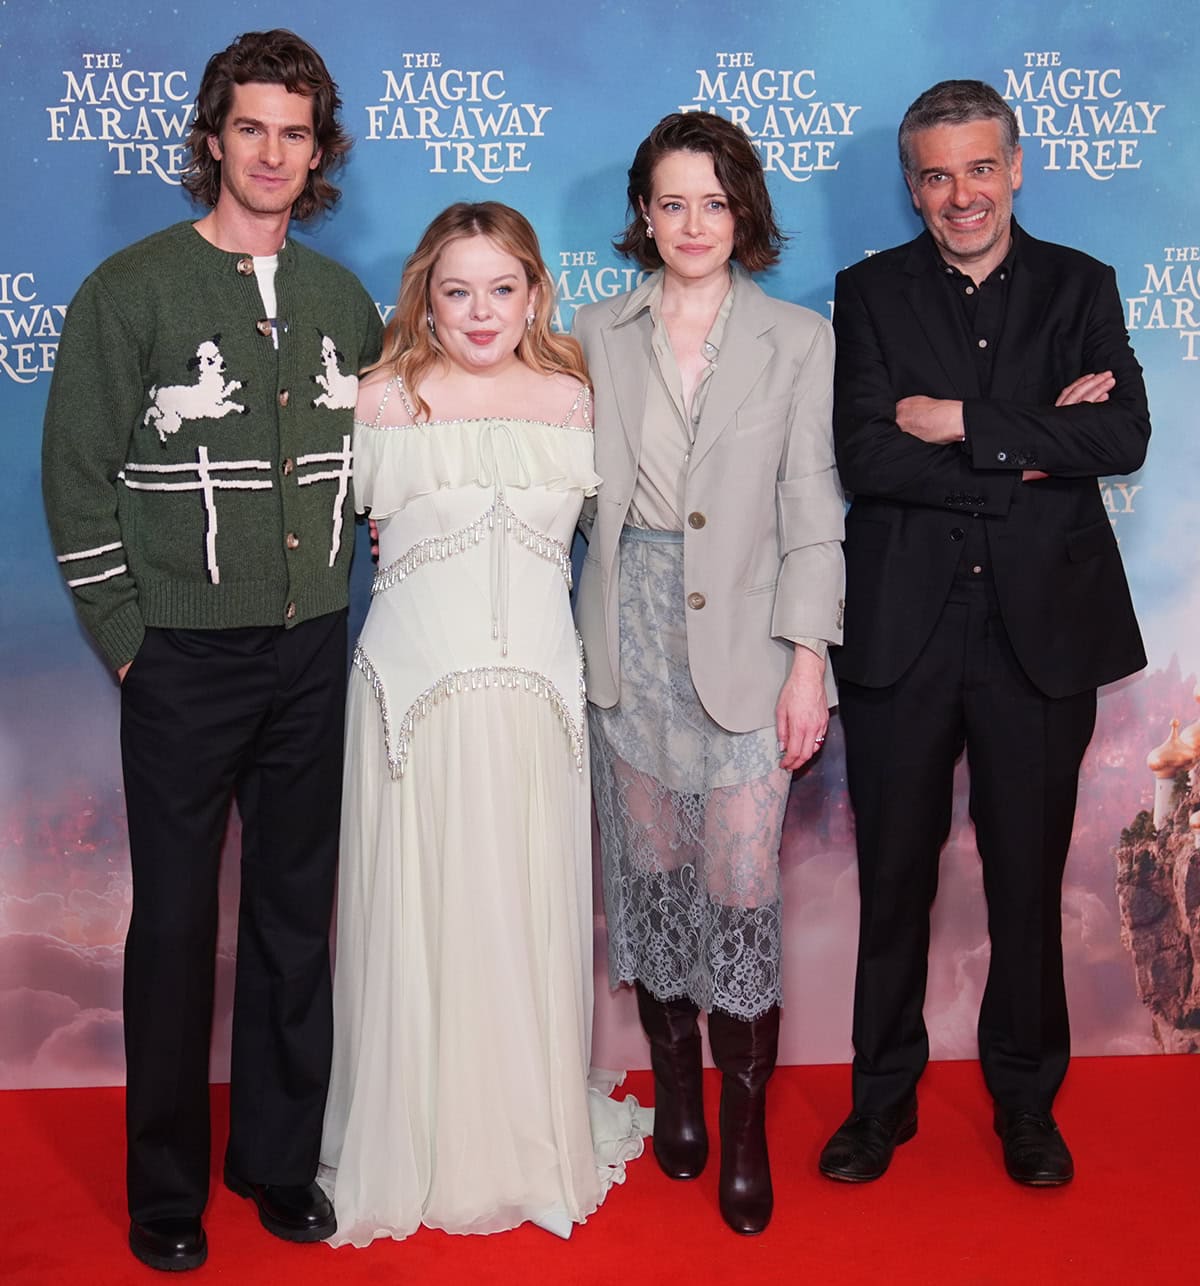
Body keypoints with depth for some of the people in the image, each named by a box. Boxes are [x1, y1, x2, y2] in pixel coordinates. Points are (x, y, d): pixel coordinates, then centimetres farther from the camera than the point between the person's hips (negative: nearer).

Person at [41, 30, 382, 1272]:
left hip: (313, 656, 4)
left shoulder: (342, 300, 9)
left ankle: (279, 1157, 28)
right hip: (185, 660, -4)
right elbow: (77, 474, -4)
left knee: (297, 914, 12)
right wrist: (125, 637, -7)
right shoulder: (133, 288, -3)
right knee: (175, 923, 5)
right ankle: (165, 1190, 22)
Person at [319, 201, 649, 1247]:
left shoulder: (572, 397, 8)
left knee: (533, 909, 8)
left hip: (537, 684, 2)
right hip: (415, 679, -2)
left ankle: (539, 1140, 27)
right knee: (419, 912, 4)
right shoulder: (386, 398, 1)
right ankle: (418, 1150, 23)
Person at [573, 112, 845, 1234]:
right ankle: (674, 1084, 29)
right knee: (649, 866, 10)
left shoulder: (799, 342, 2)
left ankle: (745, 1129, 13)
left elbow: (812, 511, -1)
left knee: (741, 882, -3)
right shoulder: (597, 336, 8)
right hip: (630, 635, 2)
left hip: (742, 641, -2)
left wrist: (808, 659, -6)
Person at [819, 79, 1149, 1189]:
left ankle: (1027, 1099, 31)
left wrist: (964, 422, -13)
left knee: (1030, 880, 11)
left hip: (1042, 629, 1)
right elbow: (864, 456, -10)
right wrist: (1030, 452, -11)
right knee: (894, 879, 9)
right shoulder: (869, 294, 4)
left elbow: (1123, 438, -9)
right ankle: (884, 1097, 27)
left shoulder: (1080, 288, 7)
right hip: (904, 630, 0)